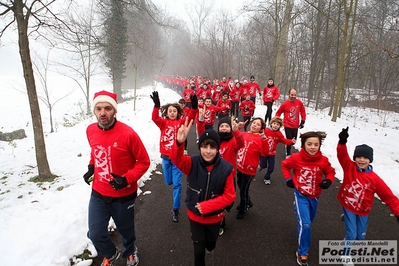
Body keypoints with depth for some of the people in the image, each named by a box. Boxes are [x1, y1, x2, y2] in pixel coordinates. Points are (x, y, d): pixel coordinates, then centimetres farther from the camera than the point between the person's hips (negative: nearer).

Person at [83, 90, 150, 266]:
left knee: (125, 230, 18)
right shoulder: (90, 130, -6)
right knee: (95, 234, 8)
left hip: (123, 195, -3)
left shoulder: (127, 133, -23)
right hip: (98, 194, 4)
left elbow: (144, 162, -14)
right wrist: (91, 167, 1)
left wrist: (126, 179, -25)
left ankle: (130, 252, 53)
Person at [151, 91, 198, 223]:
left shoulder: (181, 123, -2)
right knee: (169, 182, 17)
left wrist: (194, 107, -38)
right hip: (165, 157, 2)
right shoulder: (163, 123, -1)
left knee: (177, 183, -2)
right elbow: (155, 118, -20)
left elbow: (189, 118, -20)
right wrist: (156, 105, -37)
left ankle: (175, 209, 11)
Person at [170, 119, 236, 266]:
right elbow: (176, 159, -41)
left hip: (214, 216, 1)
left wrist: (207, 206, -22)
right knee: (198, 250, 13)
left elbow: (229, 196, -16)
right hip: (195, 215, -1)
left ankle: (208, 245, 65)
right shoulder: (192, 163, -21)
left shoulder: (226, 168, -21)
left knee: (210, 244, 29)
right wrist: (179, 142, -61)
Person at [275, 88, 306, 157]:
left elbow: (303, 112, 10)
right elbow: (278, 113, -1)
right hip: (287, 126, -4)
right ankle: (288, 154, 15)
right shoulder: (285, 104, -12)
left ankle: (288, 146, 46)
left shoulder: (299, 103, -3)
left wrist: (303, 121, 7)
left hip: (295, 126, 4)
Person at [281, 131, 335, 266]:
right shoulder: (296, 158, -19)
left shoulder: (323, 160, -15)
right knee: (305, 224, -13)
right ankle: (302, 253, 7)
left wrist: (328, 181, -17)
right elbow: (284, 165, 0)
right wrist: (288, 179, -9)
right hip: (301, 195, -3)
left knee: (308, 222, 23)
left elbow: (330, 172, 3)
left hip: (314, 196, 3)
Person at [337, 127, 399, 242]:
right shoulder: (349, 167, -14)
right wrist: (342, 142, -43)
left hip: (363, 211, 2)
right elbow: (342, 155, -27)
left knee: (361, 236, 18)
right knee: (351, 235, -2)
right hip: (348, 207, -2)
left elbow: (389, 196, -9)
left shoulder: (375, 179, -14)